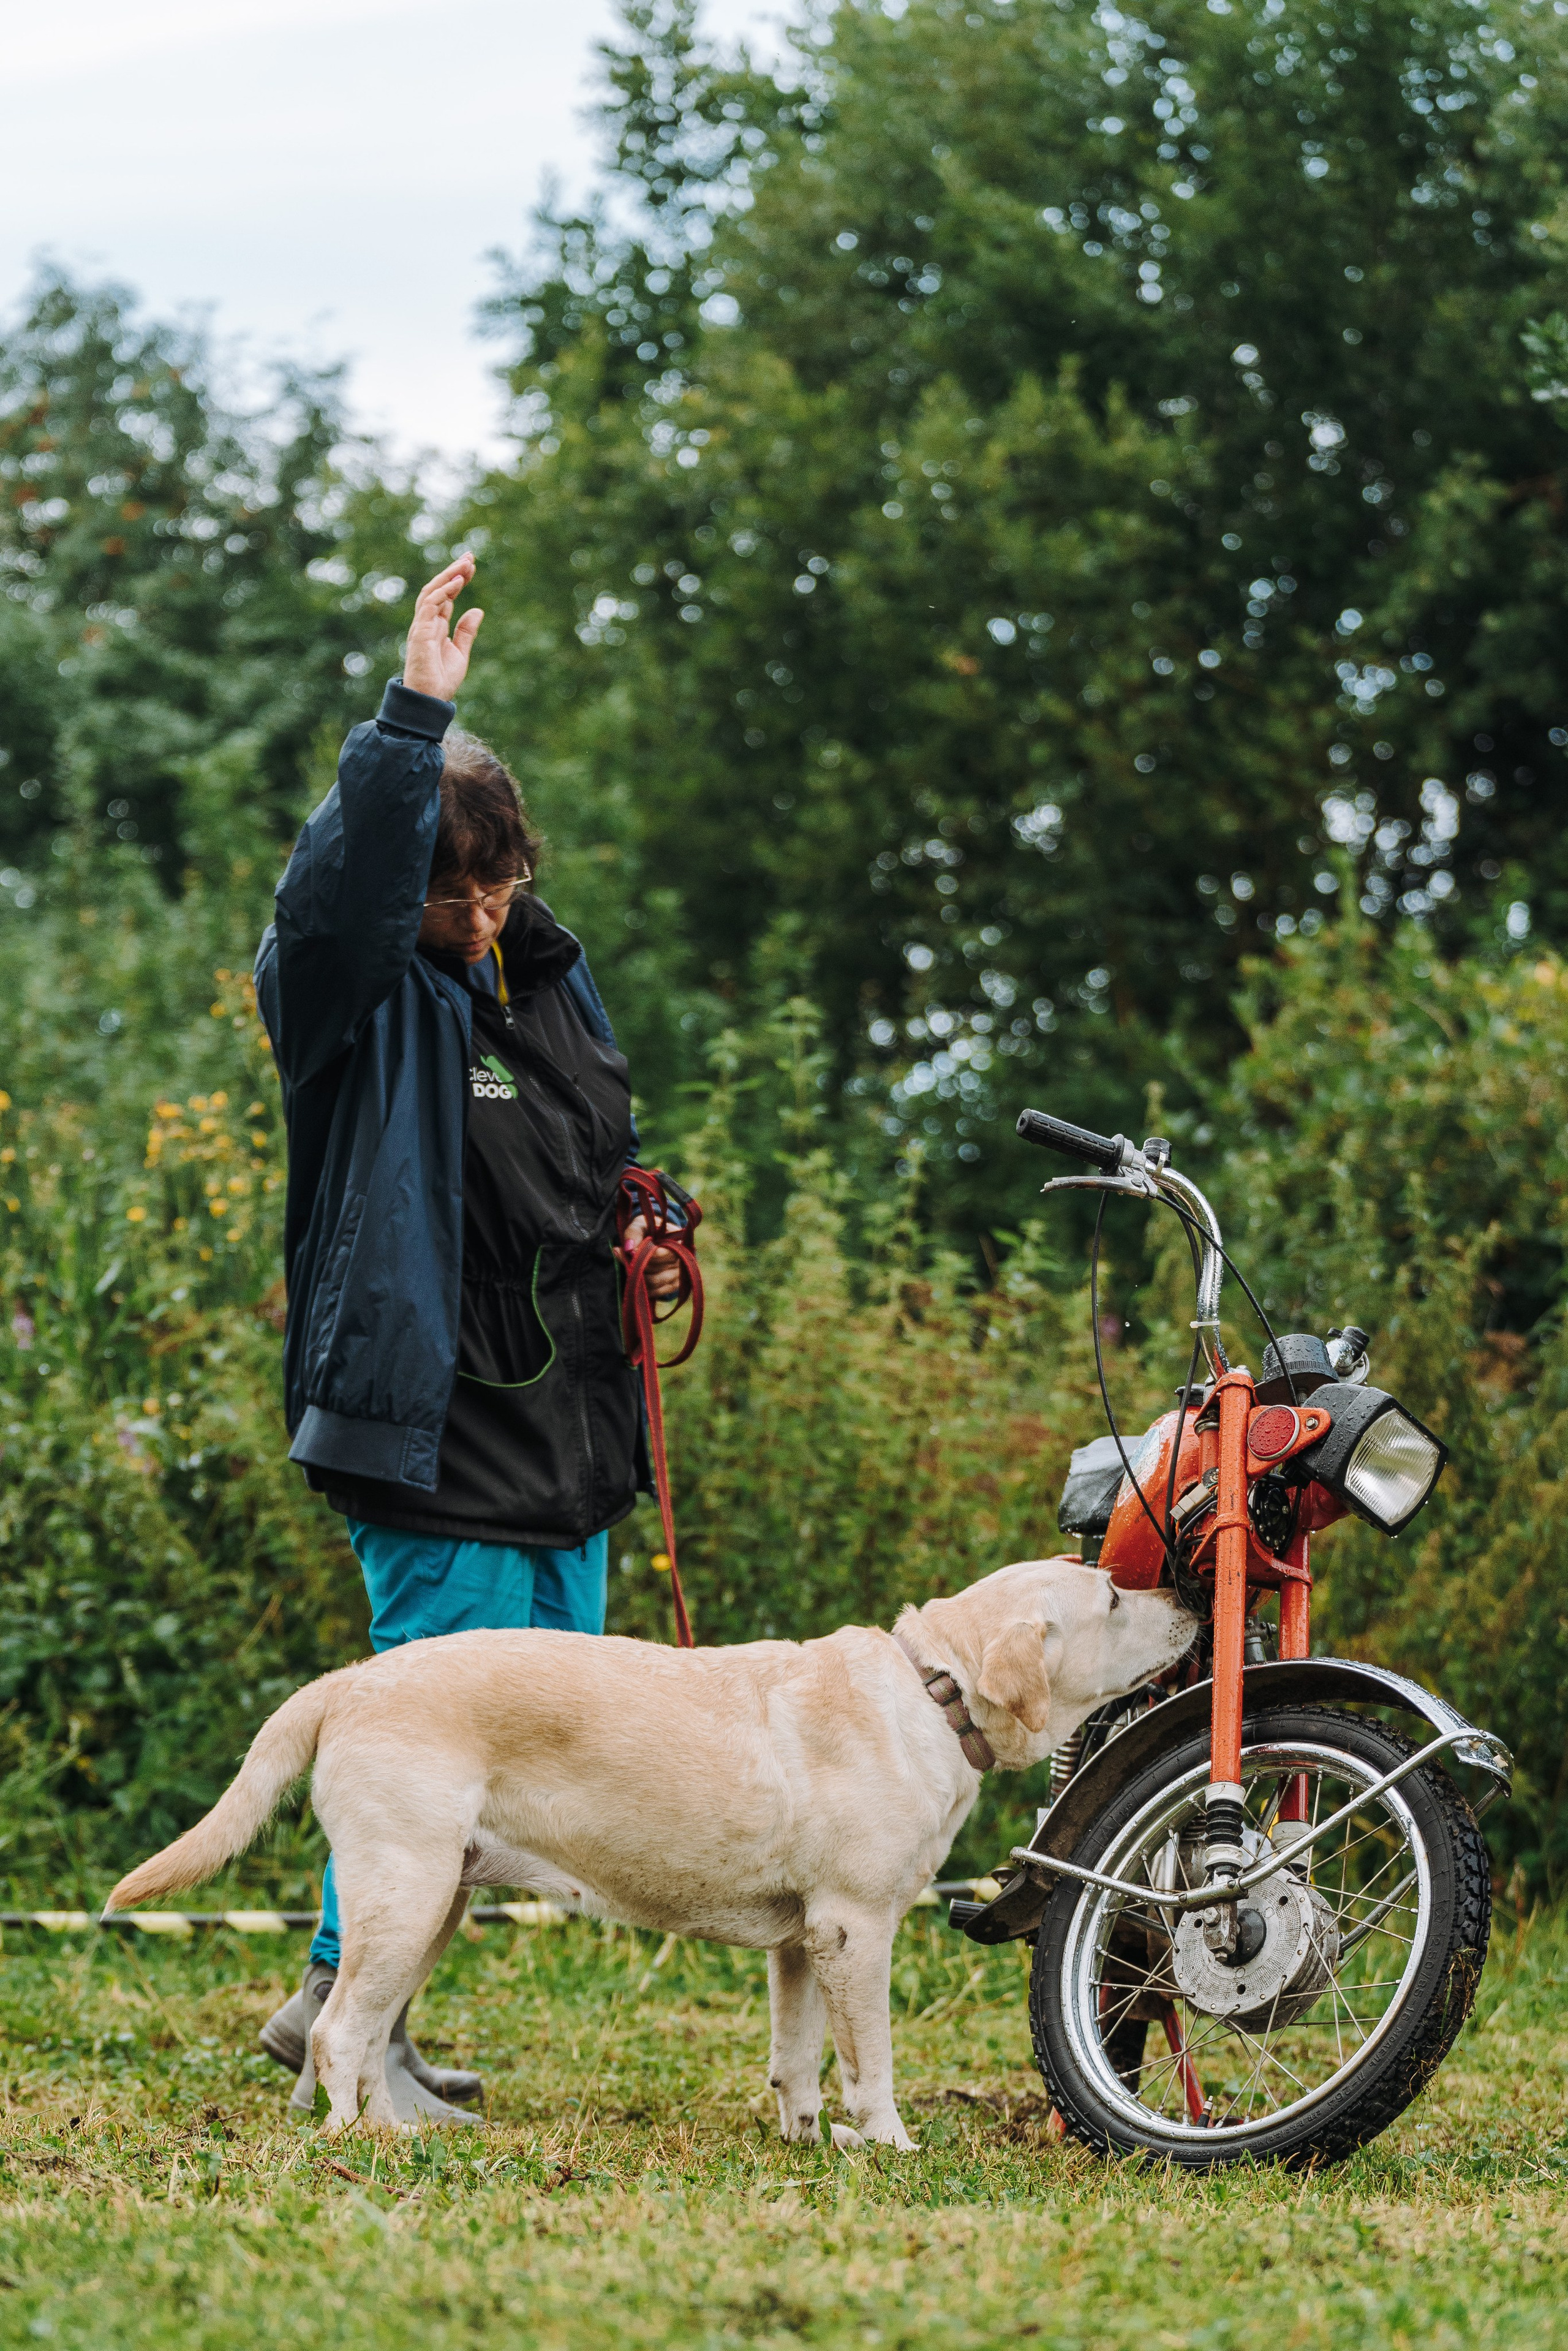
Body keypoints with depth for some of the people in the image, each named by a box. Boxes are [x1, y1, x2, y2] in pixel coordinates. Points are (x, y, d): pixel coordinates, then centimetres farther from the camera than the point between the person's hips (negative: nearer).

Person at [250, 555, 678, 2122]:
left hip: (562, 1434, 9)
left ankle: (338, 1992, 23)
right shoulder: (356, 990, -9)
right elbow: (341, 885, -32)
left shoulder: (547, 976, 14)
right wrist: (413, 718, -39)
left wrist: (635, 1233, 9)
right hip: (431, 1421, -9)